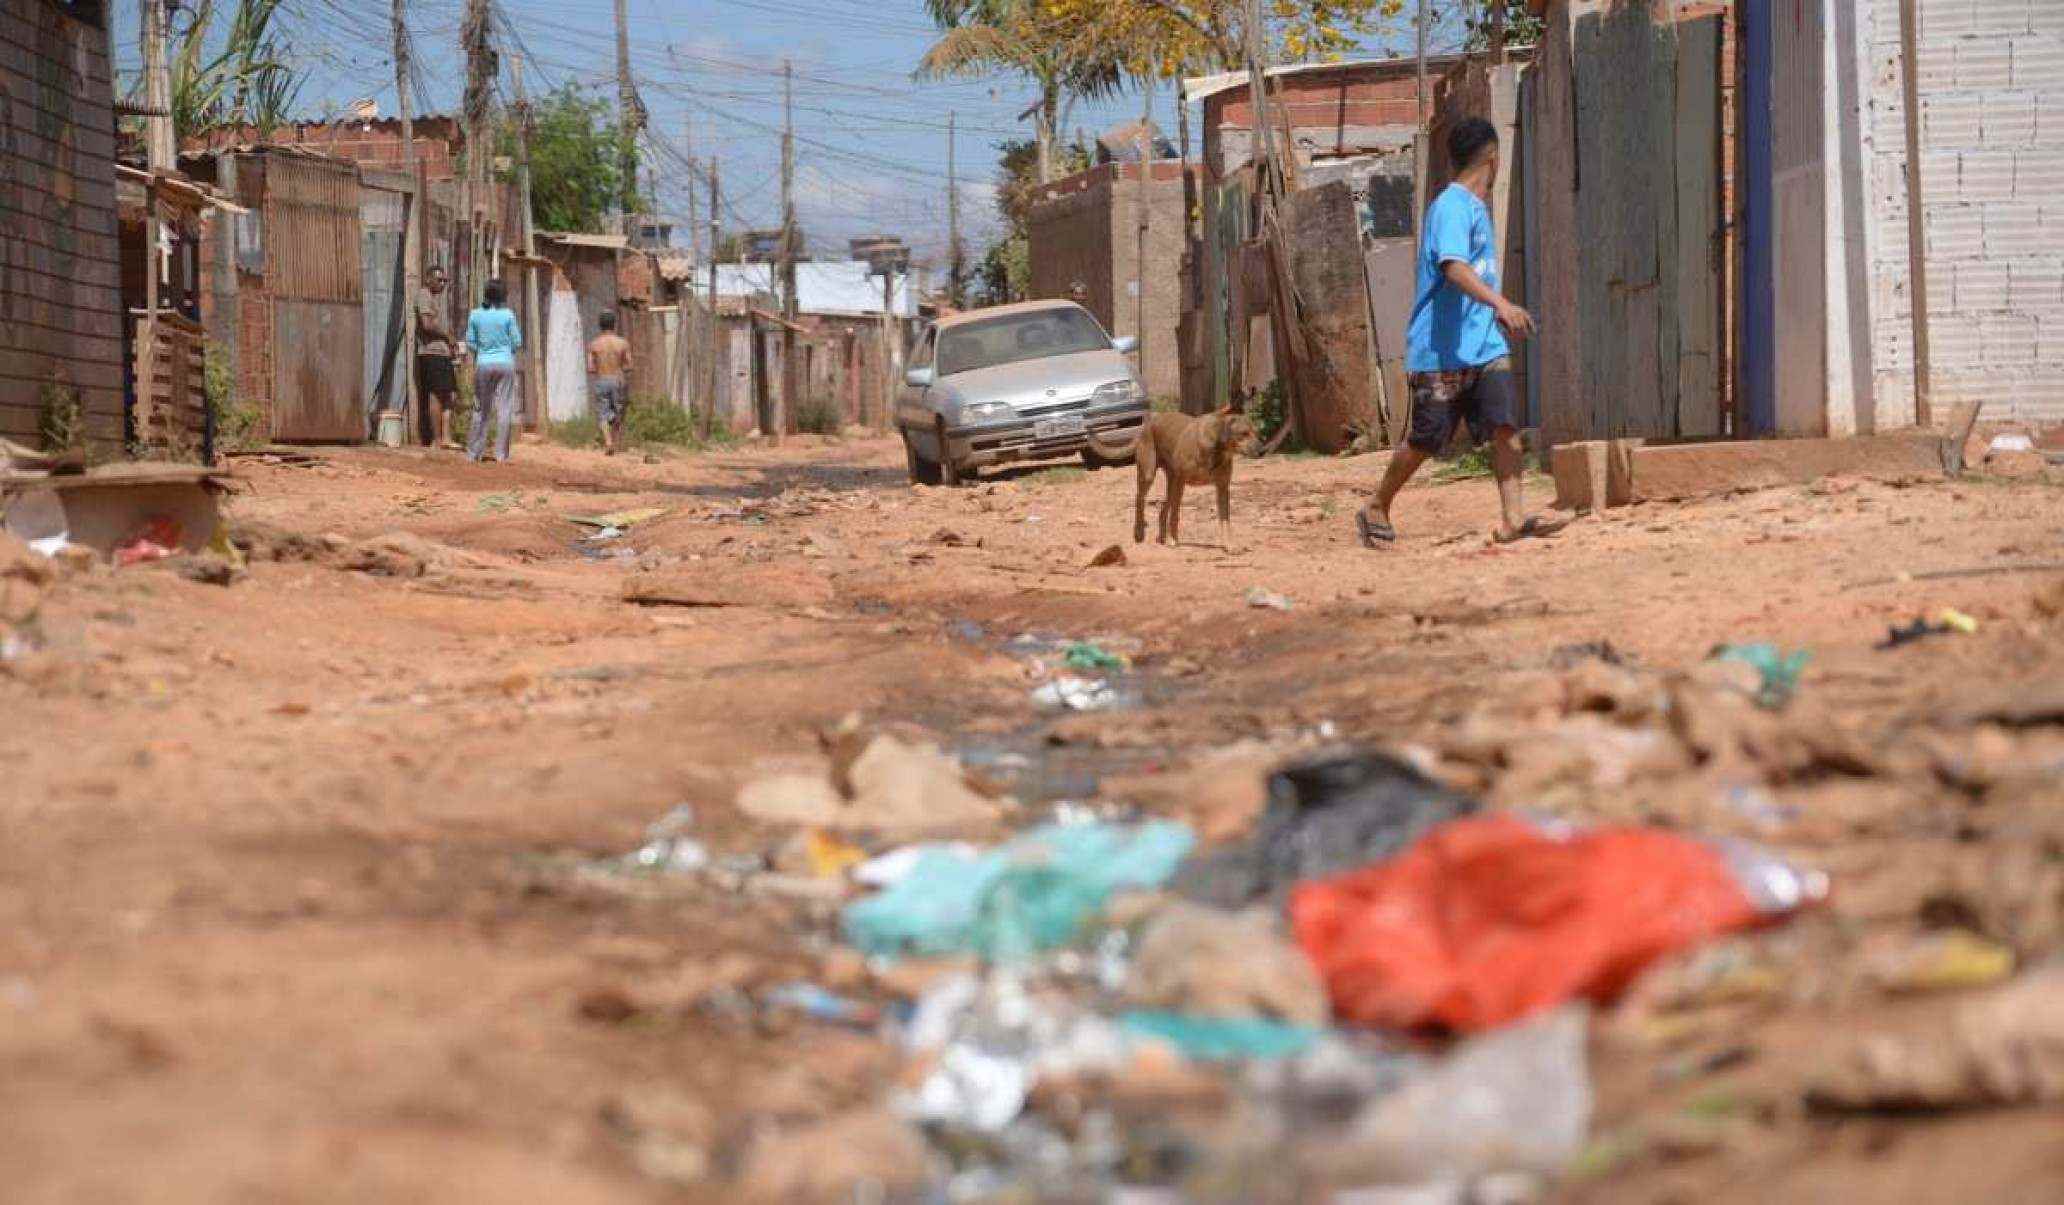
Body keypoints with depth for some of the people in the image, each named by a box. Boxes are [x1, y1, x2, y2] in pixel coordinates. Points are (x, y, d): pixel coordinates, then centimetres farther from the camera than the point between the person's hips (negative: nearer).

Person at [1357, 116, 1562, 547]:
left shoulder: (1477, 208, 18)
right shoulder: (1451, 207, -13)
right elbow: (1454, 269, -29)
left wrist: (1502, 316, 41)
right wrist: (1501, 304, -41)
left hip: (1485, 347, 8)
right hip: (1442, 350, -8)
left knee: (1503, 426, -10)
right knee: (1426, 439, 1)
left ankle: (1512, 518, -17)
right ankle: (1376, 510, 20)